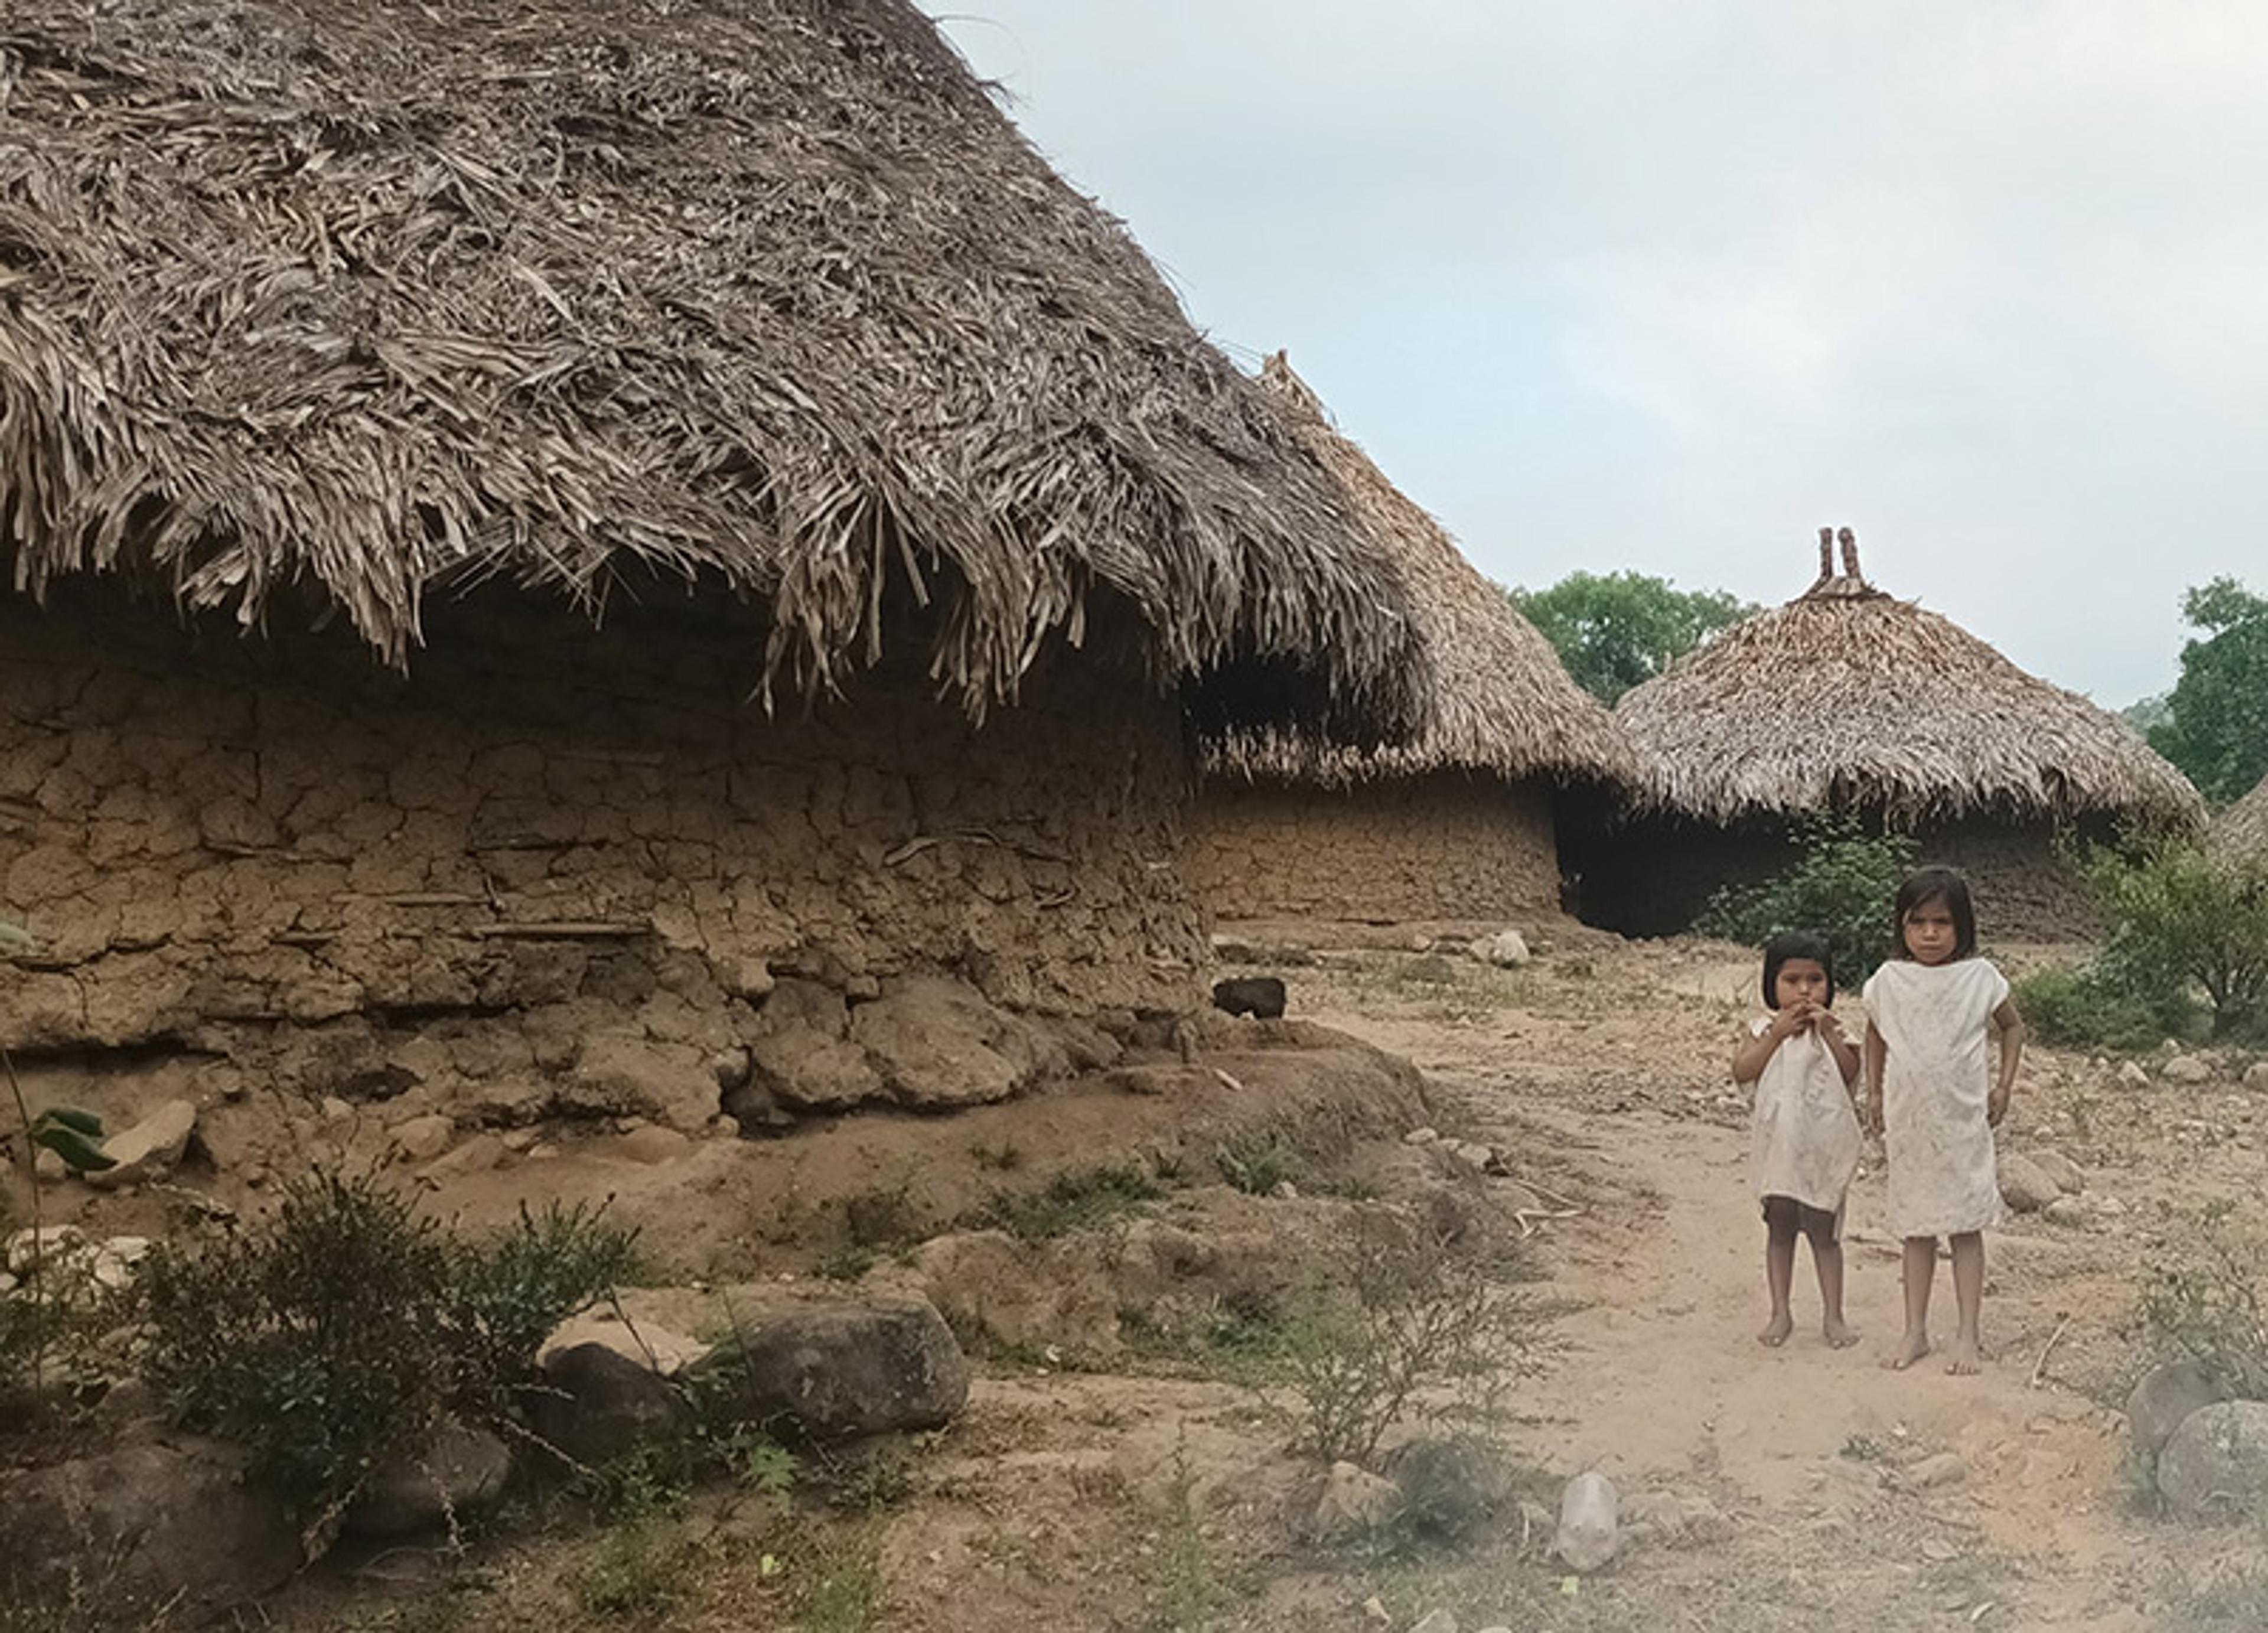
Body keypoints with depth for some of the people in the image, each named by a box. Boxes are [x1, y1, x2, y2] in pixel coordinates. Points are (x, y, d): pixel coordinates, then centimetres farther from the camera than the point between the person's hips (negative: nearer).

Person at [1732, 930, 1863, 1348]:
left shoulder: (1834, 1031, 0)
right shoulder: (1765, 1029, 1)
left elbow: (1852, 1075, -13)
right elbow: (1741, 1072, -11)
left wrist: (1829, 1032, -19)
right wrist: (1777, 1034, -17)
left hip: (1825, 1147, -1)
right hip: (1779, 1145, 1)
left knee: (1824, 1230, 5)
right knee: (1780, 1228, 9)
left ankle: (1833, 1315, 15)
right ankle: (1780, 1313, 17)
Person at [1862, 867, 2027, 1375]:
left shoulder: (1979, 977, -7)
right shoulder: (1889, 981, -3)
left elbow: (2012, 1027, 8)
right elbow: (1875, 1034, 14)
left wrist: (2004, 1086, 1)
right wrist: (1874, 1093, 10)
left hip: (1963, 1120, -2)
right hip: (1907, 1120, 2)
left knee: (1965, 1227, 4)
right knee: (1916, 1227, 10)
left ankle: (1968, 1335, 12)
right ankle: (1915, 1331, 18)